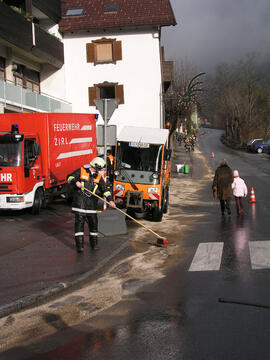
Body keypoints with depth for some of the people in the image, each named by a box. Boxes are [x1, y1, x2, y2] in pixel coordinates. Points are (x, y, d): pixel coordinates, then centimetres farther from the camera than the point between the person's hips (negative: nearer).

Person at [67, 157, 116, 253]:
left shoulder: (98, 176, 10)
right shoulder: (81, 171, -2)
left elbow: (104, 189, 7)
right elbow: (69, 177, -2)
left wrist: (110, 200, -5)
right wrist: (76, 182, -23)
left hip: (91, 202, 4)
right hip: (80, 201, -4)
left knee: (93, 222, 7)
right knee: (79, 222, -7)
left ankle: (94, 243, 22)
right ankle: (79, 245, -5)